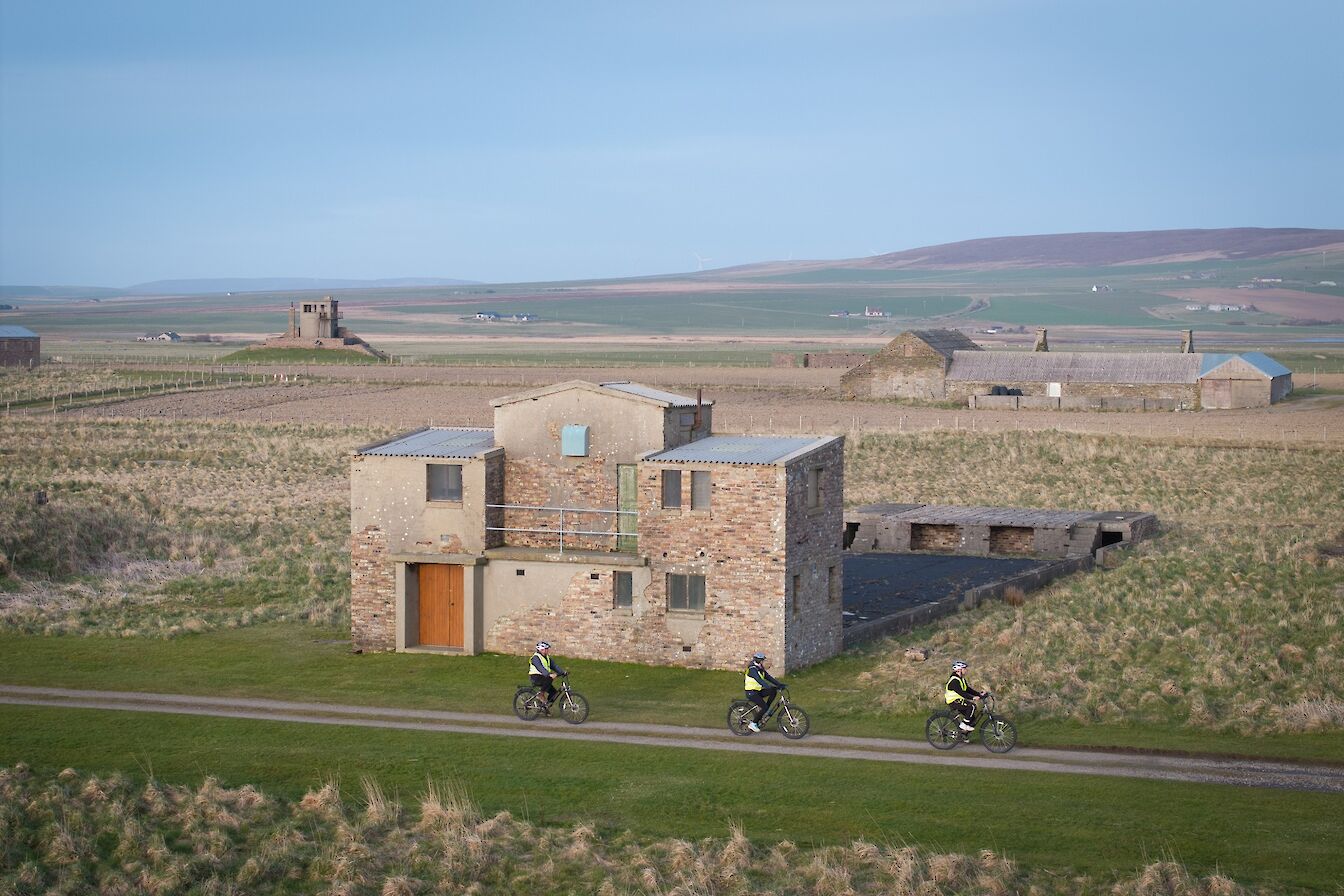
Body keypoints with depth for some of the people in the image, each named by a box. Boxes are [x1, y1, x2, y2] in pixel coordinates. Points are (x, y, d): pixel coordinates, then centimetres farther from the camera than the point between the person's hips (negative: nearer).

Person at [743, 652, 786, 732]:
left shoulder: (761, 669, 11)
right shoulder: (752, 669, -19)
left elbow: (769, 678, 9)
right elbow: (759, 680, -31)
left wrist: (780, 684, -2)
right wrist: (769, 687, -42)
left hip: (758, 691, 9)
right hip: (751, 692, -9)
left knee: (774, 691, -7)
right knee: (764, 706, -20)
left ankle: (764, 712, -2)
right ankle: (753, 723, -5)